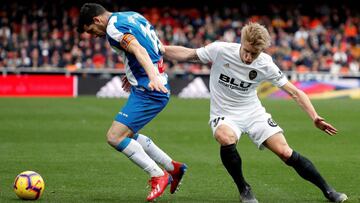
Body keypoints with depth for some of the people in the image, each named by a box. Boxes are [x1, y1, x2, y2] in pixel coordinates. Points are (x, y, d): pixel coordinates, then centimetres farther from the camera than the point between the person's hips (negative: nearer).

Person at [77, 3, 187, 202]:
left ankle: (159, 176, -3)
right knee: (126, 134, 22)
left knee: (114, 137, -11)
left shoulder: (113, 29, -13)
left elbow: (139, 50, -30)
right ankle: (173, 167, 24)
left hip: (148, 92, -10)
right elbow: (160, 49, 24)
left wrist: (153, 77, -46)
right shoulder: (133, 16, 15)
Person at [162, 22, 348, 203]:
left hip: (254, 113, 1)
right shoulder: (220, 50, -19)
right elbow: (187, 54, -3)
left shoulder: (265, 65, -15)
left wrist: (315, 118, -20)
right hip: (224, 115, -1)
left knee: (286, 153, -12)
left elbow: (294, 92, -10)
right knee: (226, 139, -36)